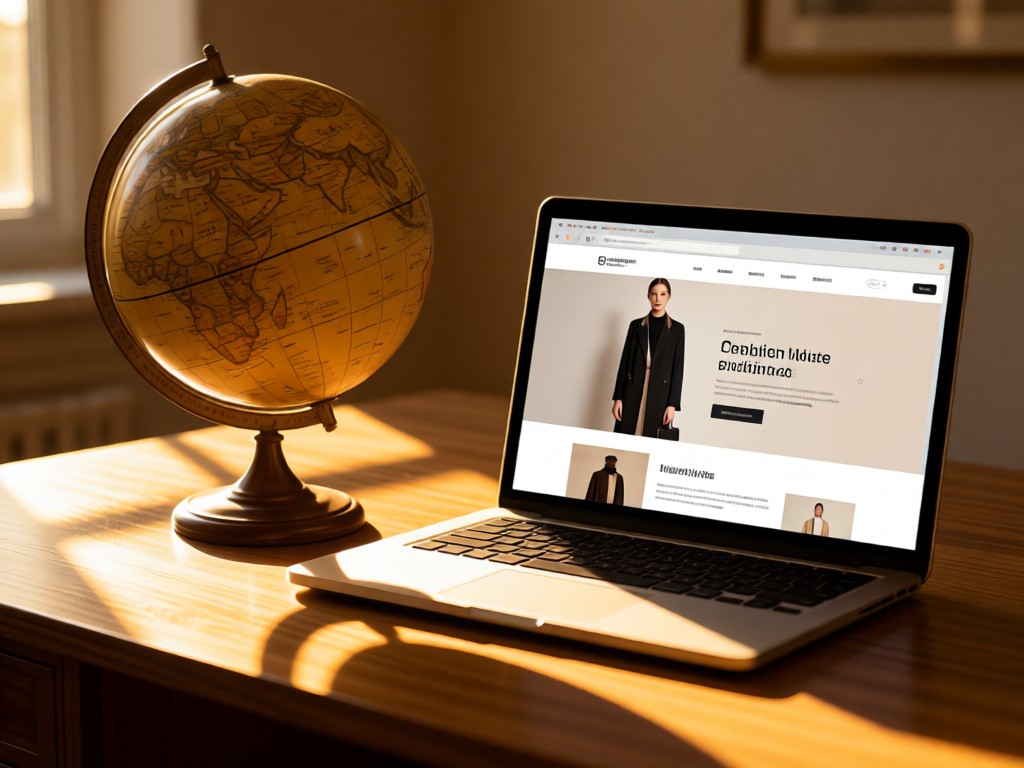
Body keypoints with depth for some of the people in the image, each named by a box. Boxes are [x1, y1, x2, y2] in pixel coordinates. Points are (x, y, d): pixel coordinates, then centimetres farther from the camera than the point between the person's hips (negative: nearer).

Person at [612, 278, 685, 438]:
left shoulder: (677, 329, 4)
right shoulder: (636, 325, 9)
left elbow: (677, 369, 1)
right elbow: (625, 362, 7)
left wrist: (672, 404, -7)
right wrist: (617, 398, 0)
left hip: (659, 394, -1)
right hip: (633, 392, 1)